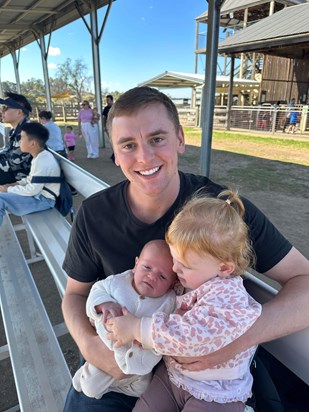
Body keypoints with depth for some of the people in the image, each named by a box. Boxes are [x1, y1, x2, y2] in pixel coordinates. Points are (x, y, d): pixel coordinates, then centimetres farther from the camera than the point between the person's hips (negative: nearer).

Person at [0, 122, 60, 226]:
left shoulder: (43, 161, -26)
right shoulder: (40, 156, 5)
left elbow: (33, 189, -25)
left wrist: (9, 189, -14)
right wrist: (17, 183, 5)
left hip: (43, 199, -10)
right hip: (37, 192, 10)